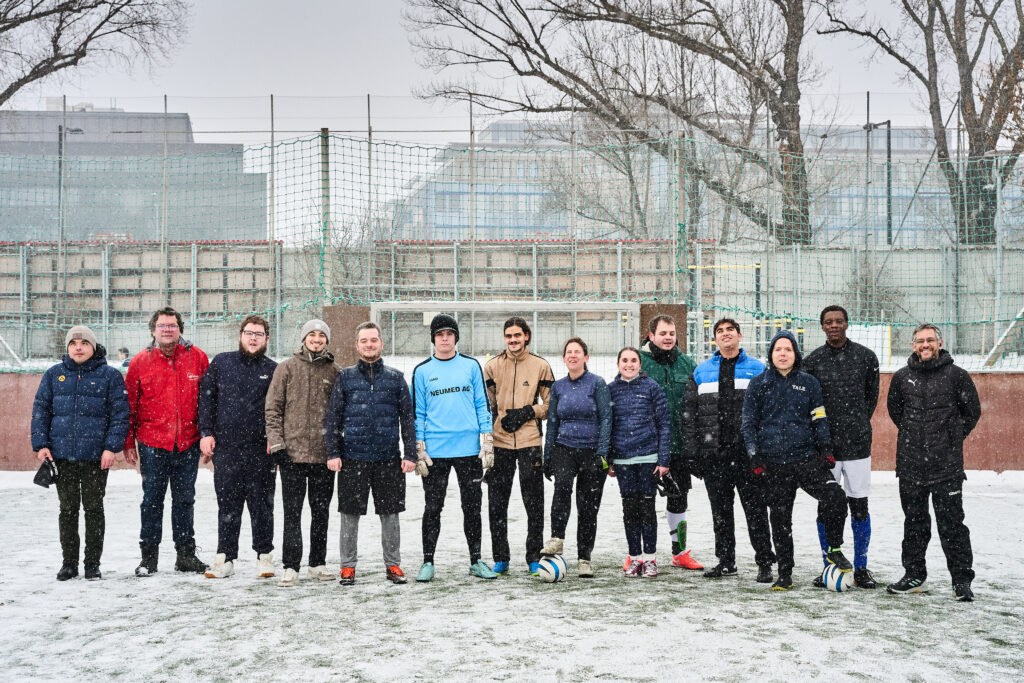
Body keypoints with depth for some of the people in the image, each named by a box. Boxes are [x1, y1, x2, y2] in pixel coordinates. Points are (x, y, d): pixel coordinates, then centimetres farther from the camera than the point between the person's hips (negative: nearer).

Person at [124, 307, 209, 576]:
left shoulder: (197, 358, 3)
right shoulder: (140, 361, 2)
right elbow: (129, 403, 5)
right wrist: (128, 442, 2)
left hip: (188, 443, 1)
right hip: (152, 443, -1)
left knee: (185, 499, 10)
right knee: (152, 500, 5)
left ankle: (186, 554, 19)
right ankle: (148, 556, 15)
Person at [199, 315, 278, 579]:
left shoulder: (273, 370, 7)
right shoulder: (221, 362, 8)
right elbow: (206, 397, 7)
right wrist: (206, 432, -1)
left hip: (260, 450, 0)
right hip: (225, 447, 1)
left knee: (262, 505, 5)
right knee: (227, 506, 6)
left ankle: (264, 556, 16)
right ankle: (225, 558, 14)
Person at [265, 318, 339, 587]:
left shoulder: (333, 371, 9)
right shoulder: (287, 368, 3)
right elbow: (273, 408, 1)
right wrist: (276, 443, -7)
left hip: (324, 454, 2)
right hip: (292, 453, -2)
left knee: (321, 511, 10)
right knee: (292, 512, -2)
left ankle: (318, 564, 20)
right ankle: (290, 567, 3)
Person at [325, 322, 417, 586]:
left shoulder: (395, 378, 7)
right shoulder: (345, 377, 5)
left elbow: (407, 418, 8)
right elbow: (332, 418, 5)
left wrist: (410, 455, 1)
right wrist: (333, 453, -3)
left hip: (389, 458, 1)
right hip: (352, 457, 0)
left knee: (390, 514, 7)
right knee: (350, 514, 5)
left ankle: (393, 564, 19)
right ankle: (347, 566, 17)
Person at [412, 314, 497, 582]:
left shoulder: (471, 366, 6)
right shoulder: (422, 371, 5)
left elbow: (483, 405, 7)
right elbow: (418, 413, 5)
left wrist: (487, 444, 1)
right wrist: (419, 450, -1)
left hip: (470, 449, 1)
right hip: (435, 451, -1)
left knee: (472, 507, 7)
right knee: (433, 508, 5)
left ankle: (476, 561, 18)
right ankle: (428, 562, 15)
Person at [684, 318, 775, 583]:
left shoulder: (758, 369, 6)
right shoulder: (701, 371, 12)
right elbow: (690, 412, 10)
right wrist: (692, 450, 3)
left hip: (748, 450, -3)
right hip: (713, 452, 3)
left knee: (755, 508, -2)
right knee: (720, 509, 10)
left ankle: (765, 563, 5)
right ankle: (725, 561, 20)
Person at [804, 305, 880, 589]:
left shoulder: (866, 357, 4)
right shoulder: (812, 361, 2)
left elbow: (871, 395, 15)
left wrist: (858, 424, 11)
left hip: (857, 445, 0)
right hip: (824, 447, 0)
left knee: (859, 507, 3)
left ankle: (861, 568, 14)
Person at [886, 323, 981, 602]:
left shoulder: (956, 375, -3)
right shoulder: (902, 377, 6)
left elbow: (972, 411, 7)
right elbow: (894, 409, 21)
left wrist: (952, 438, 6)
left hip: (947, 464, -3)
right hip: (910, 464, 4)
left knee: (951, 523, -3)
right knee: (914, 521, 12)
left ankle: (962, 580, 6)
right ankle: (914, 576, 23)